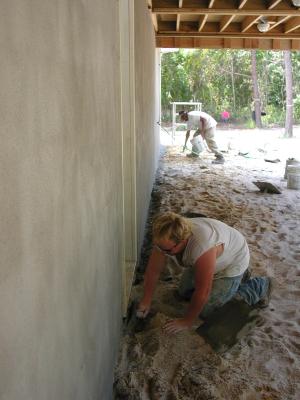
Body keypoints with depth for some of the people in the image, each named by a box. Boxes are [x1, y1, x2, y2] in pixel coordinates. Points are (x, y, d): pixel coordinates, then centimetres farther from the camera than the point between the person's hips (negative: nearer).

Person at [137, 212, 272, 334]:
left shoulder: (202, 247, -45)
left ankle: (259, 287, 9)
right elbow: (153, 270, -12)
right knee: (184, 292, 12)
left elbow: (202, 293, -34)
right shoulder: (166, 238, -25)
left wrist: (187, 322, -21)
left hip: (232, 262, -7)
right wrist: (146, 301, -7)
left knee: (207, 310, -5)